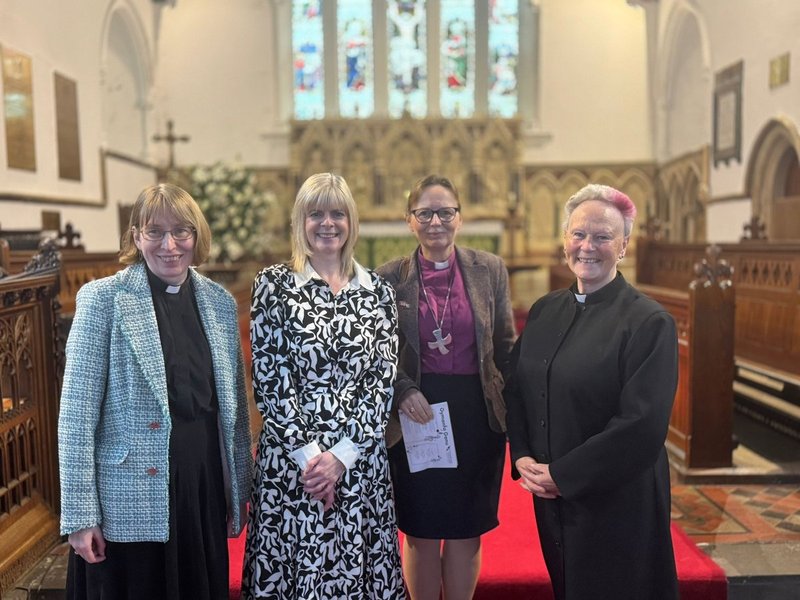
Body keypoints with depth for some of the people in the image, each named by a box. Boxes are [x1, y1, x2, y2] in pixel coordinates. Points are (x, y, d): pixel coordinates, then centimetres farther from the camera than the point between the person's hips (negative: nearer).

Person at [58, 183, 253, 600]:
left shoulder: (221, 302, 5)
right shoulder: (103, 298, -7)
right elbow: (77, 413, -8)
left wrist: (239, 489, 11)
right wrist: (79, 514, -10)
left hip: (205, 491, 4)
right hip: (131, 498, -3)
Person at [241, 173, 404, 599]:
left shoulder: (377, 291, 4)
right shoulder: (273, 284, -2)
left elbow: (383, 379, -1)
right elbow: (268, 378, -6)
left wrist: (341, 454, -10)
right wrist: (308, 453, -11)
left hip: (361, 459, 2)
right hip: (290, 458, -1)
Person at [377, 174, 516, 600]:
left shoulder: (490, 269, 1)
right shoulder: (389, 277, -2)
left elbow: (505, 346, 4)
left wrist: (515, 406, -2)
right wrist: (402, 390, -14)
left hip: (477, 416, 1)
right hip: (414, 416, -1)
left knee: (466, 532, 12)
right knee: (420, 534, 10)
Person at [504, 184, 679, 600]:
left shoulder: (649, 322, -15)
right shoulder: (544, 311, 4)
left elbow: (643, 425, -20)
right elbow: (516, 389, 9)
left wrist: (562, 474, -17)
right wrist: (522, 458, -6)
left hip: (617, 501, -5)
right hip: (549, 493, 6)